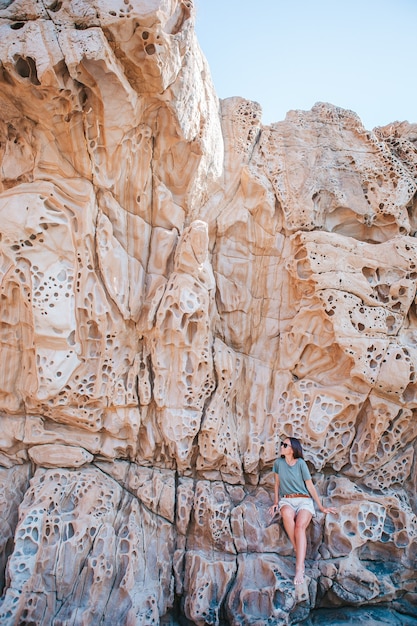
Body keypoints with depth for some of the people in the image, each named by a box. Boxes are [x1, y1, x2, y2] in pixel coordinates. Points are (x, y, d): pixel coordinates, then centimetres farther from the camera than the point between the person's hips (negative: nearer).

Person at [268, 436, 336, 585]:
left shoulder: (300, 463, -2)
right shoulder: (278, 463, 7)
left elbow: (310, 486, 2)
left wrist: (321, 507, 4)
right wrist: (276, 502, 8)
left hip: (304, 500, -1)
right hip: (286, 500, 1)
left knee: (300, 525, -33)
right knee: (286, 514, -36)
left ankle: (299, 569, -38)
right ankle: (300, 556, -26)